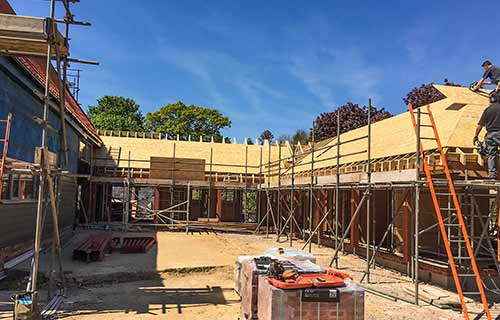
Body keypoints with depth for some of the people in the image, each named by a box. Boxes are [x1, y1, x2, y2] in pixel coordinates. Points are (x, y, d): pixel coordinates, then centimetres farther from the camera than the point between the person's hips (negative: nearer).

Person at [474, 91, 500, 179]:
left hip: (490, 134, 2)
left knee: (491, 155, 6)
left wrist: (476, 136, 10)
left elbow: (480, 125, 3)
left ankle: (492, 175, 3)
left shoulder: (488, 109, 4)